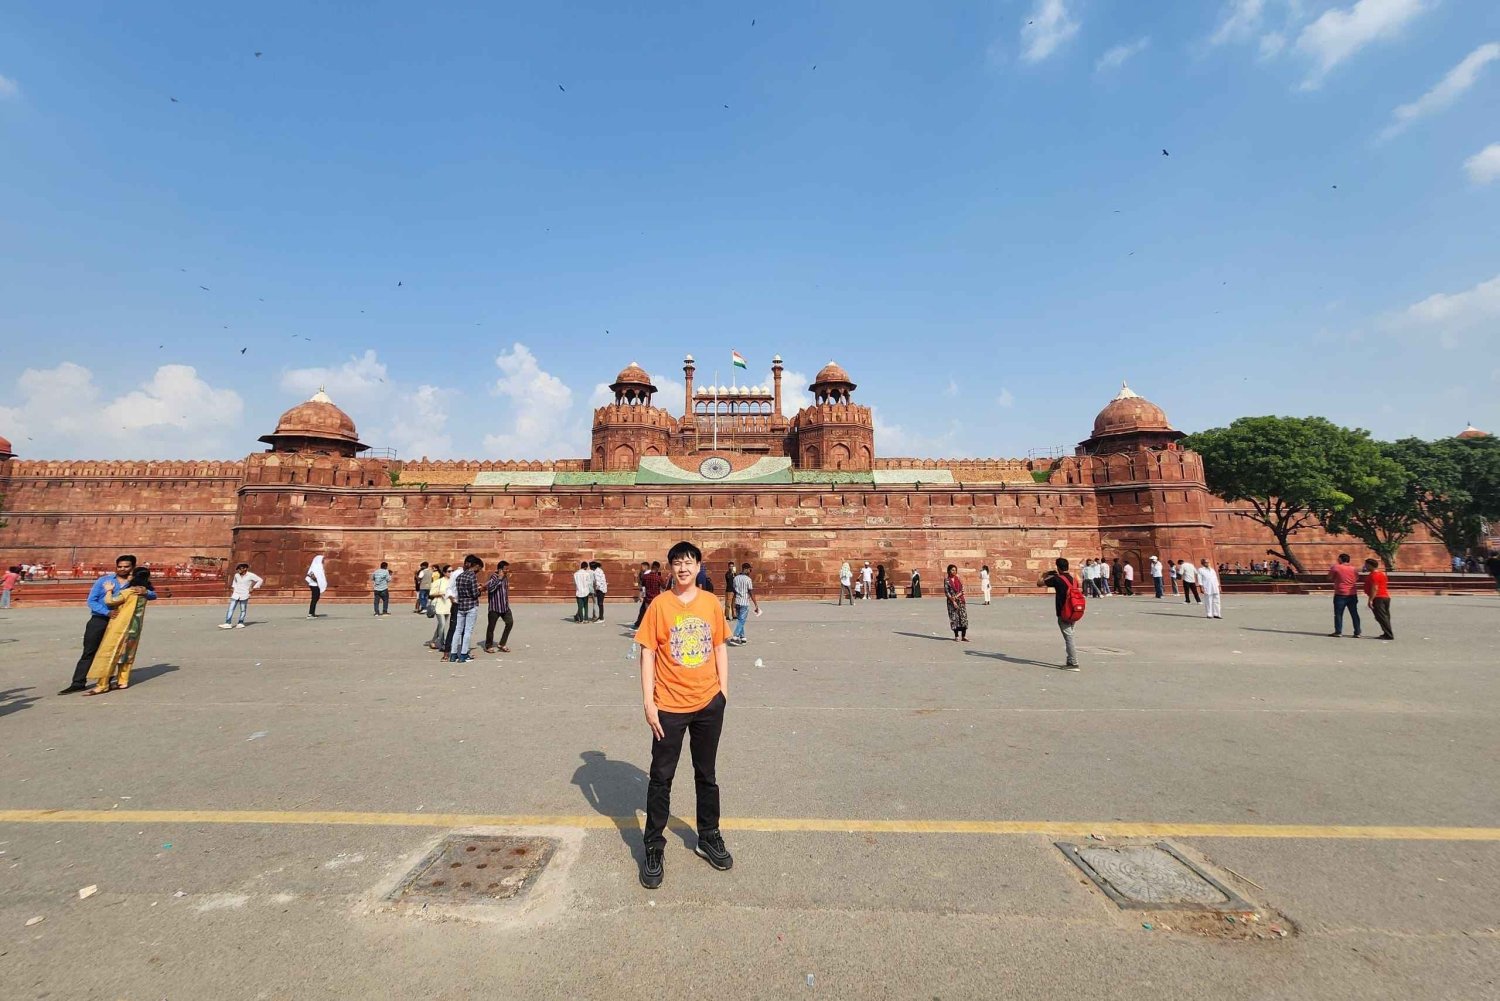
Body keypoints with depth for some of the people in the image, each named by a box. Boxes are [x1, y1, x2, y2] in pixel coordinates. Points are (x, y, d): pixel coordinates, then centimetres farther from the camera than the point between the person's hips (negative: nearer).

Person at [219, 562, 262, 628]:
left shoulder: (250, 575, -7)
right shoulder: (236, 575, 5)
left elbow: (260, 580, -3)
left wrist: (253, 588, -6)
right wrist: (233, 587, 14)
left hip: (244, 595, -4)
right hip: (235, 594, 4)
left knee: (243, 610, 2)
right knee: (231, 609, -4)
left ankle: (241, 623, 11)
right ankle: (227, 623, -5)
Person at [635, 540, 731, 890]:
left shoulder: (711, 603, -1)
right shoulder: (659, 604, -9)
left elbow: (720, 649, 6)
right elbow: (647, 655, -7)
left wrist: (723, 693, 4)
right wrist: (648, 704, -10)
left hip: (708, 704, 3)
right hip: (670, 706, -2)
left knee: (707, 774, 18)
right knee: (661, 778, 10)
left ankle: (709, 838, 38)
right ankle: (654, 848, 29)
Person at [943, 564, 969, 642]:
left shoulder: (958, 579, 9)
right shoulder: (947, 580, -2)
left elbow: (962, 590, 3)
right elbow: (946, 592, -6)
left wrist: (956, 596, -13)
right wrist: (953, 601, -12)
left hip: (961, 600, 3)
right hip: (951, 601, -3)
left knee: (964, 617, -3)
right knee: (954, 618, -1)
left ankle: (964, 636, 3)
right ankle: (956, 636, 9)